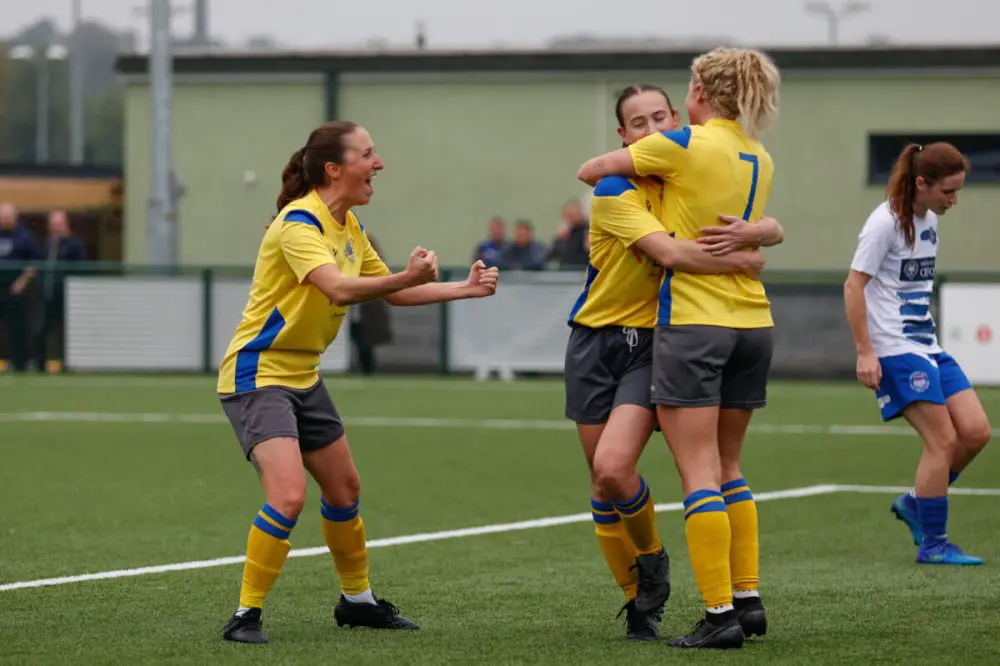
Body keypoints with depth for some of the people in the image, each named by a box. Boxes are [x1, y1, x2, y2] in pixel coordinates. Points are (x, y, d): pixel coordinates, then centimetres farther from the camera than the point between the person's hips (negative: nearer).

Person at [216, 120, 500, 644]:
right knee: (288, 497, -22)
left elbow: (392, 292, 20)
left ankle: (357, 600, 35)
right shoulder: (298, 223, -21)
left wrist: (466, 289, 13)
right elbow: (339, 289, -37)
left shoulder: (348, 227, 8)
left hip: (303, 376, 10)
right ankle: (246, 616, -12)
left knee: (344, 490, 17)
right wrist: (408, 276, -51)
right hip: (258, 374, -10)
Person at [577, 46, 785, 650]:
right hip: (754, 323, 6)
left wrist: (615, 164, 19)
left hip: (694, 323, -6)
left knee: (700, 473, -6)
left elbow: (590, 170, 0)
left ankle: (720, 615, -10)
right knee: (727, 469, 17)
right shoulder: (761, 161, 9)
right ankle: (749, 598, 15)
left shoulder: (684, 146, -10)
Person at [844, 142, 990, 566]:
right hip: (896, 352, -8)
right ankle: (933, 544, -3)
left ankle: (915, 503, 18)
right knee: (943, 440, -12)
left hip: (927, 346, 8)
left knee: (975, 432, 0)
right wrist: (864, 352, -18)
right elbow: (854, 286, -14)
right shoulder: (887, 222, -13)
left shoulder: (929, 220, 12)